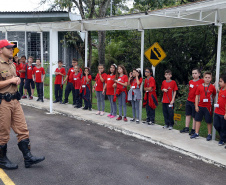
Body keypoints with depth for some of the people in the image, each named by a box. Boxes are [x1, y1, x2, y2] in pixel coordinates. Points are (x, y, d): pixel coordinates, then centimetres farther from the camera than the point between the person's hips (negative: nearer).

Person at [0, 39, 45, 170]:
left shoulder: (12, 65, 15)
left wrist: (17, 80, 6)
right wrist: (10, 81, -15)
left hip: (15, 100, 8)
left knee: (23, 129, 6)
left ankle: (28, 158, 11)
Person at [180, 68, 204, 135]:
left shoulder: (202, 82, -9)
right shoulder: (190, 82, 8)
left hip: (195, 102, -6)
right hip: (189, 101, 6)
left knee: (194, 116, 2)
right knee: (188, 115, 11)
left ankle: (193, 130, 12)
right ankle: (186, 128, 20)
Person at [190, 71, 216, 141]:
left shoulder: (212, 87, -4)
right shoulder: (200, 86, 0)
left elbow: (214, 95, 12)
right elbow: (197, 96, 2)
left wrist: (210, 99, -2)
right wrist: (196, 106, -1)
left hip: (208, 106, -3)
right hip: (200, 106, 3)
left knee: (209, 121, 5)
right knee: (198, 119, 10)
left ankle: (209, 135, 18)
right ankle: (196, 134, 20)